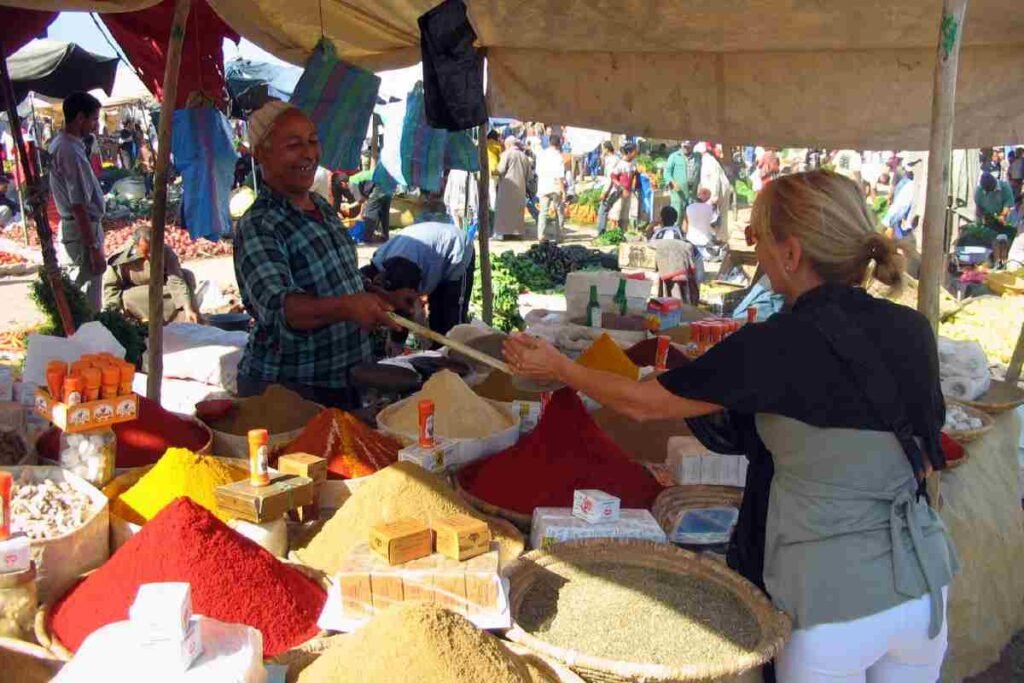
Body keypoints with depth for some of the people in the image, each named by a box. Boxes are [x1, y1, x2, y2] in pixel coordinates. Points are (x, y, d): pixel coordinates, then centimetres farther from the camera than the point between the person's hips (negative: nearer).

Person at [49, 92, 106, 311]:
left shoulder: (59, 143, 9)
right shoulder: (71, 152, -21)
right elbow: (79, 206, -24)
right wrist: (94, 248, -23)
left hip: (72, 227, 10)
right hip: (83, 229, -10)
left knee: (76, 289, 19)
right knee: (88, 303, -3)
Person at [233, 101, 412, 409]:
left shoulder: (323, 207, 7)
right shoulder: (257, 227, -17)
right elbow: (277, 306, -32)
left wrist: (385, 298, 14)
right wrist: (347, 306, -46)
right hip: (283, 388, -7)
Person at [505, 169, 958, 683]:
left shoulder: (780, 346, -20)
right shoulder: (912, 330, -3)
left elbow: (643, 403, -8)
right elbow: (927, 461, 10)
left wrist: (556, 367, 5)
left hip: (834, 598, -6)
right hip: (924, 581, 6)